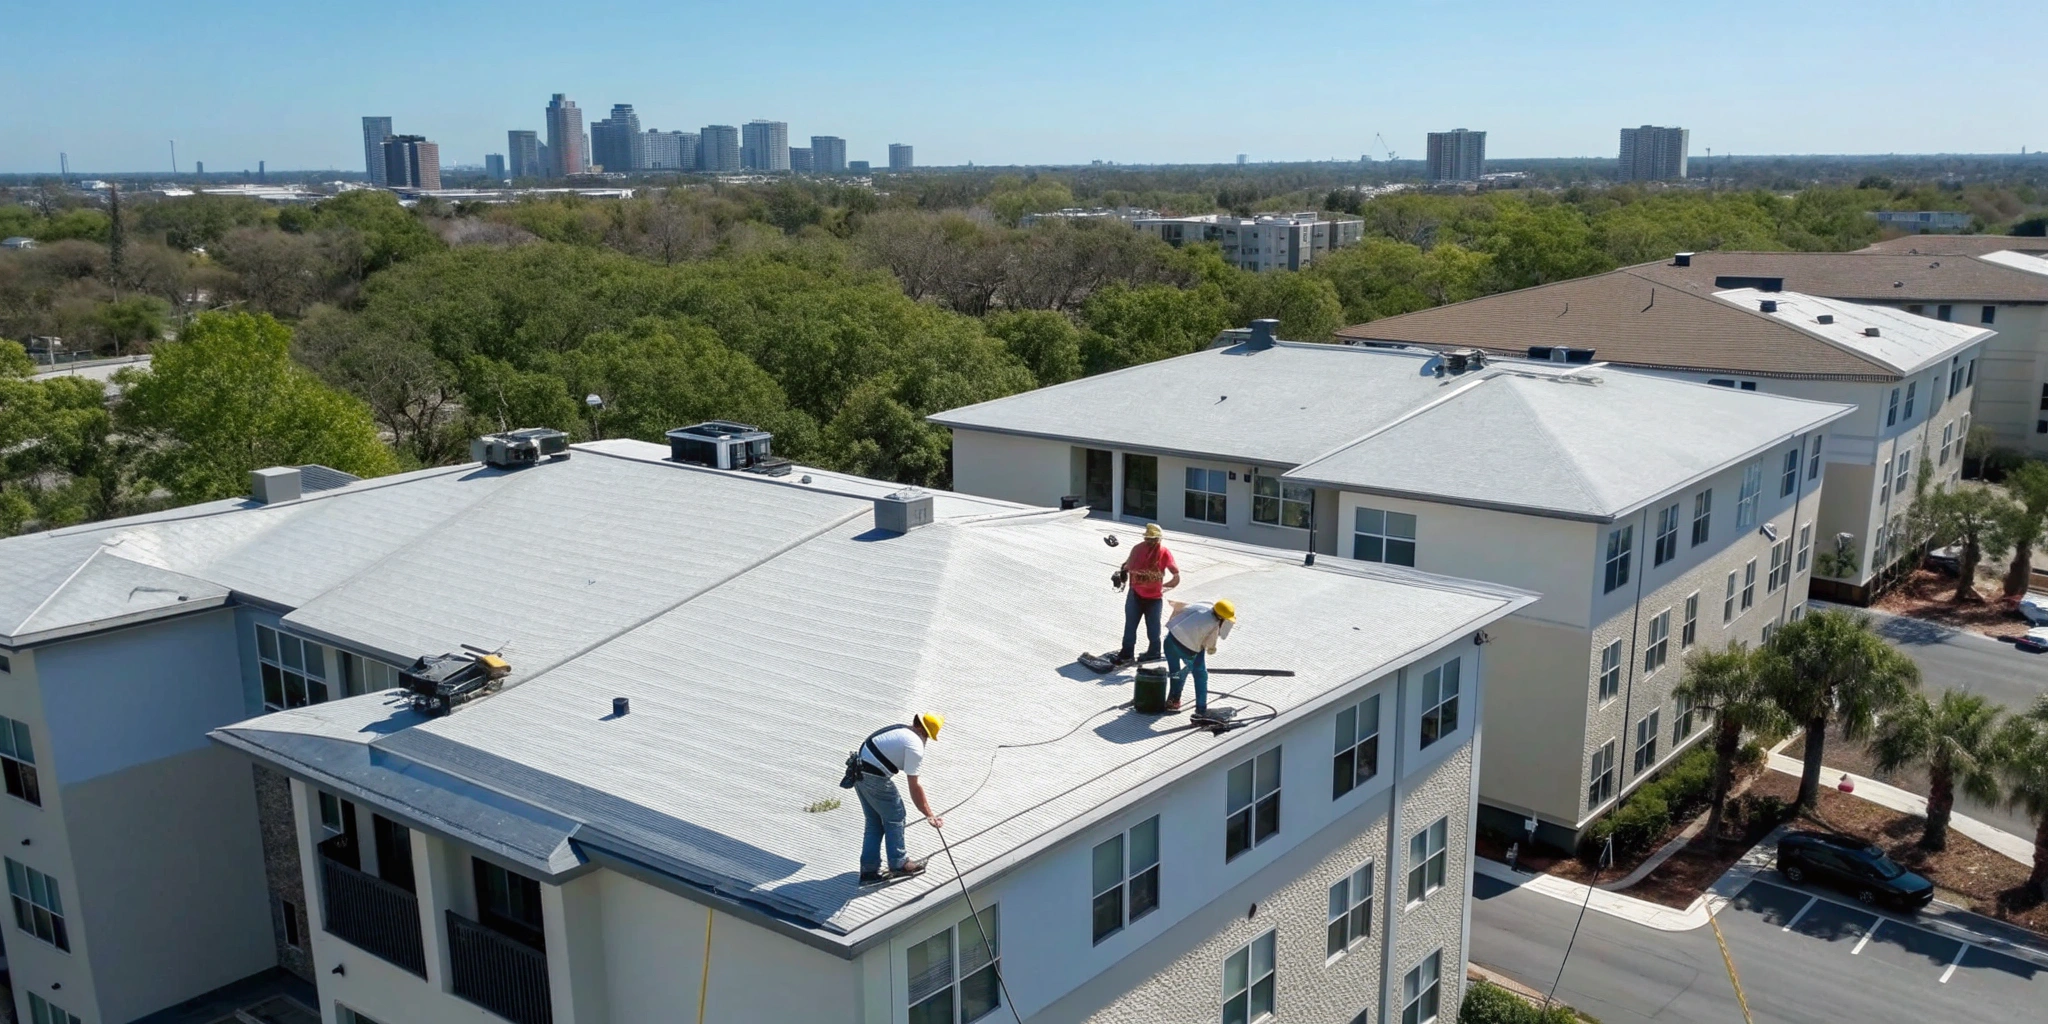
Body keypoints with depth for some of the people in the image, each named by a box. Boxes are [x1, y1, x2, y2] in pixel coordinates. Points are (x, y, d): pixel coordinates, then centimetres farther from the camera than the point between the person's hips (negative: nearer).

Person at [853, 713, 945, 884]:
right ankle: (898, 864, 17)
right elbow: (914, 788, -10)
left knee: (874, 823, 18)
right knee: (895, 818, 9)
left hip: (859, 772, 9)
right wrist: (929, 815, -4)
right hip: (875, 778, -9)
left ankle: (869, 869, 20)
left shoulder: (900, 730, 16)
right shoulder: (915, 746, -11)